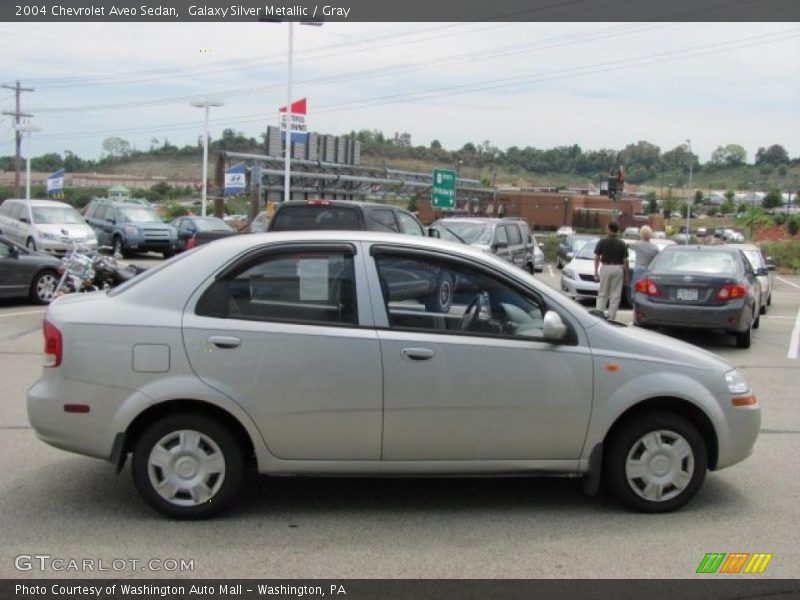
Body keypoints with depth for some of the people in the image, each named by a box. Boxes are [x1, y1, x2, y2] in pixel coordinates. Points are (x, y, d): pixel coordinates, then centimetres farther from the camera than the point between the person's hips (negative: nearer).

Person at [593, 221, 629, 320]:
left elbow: (597, 258, -4)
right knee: (615, 296, 5)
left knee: (602, 294, 10)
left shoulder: (602, 242, -3)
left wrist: (596, 272, 3)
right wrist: (626, 275, 4)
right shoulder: (622, 244, -3)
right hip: (618, 269, 0)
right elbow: (625, 261, -3)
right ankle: (611, 317, 6)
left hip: (605, 268, 0)